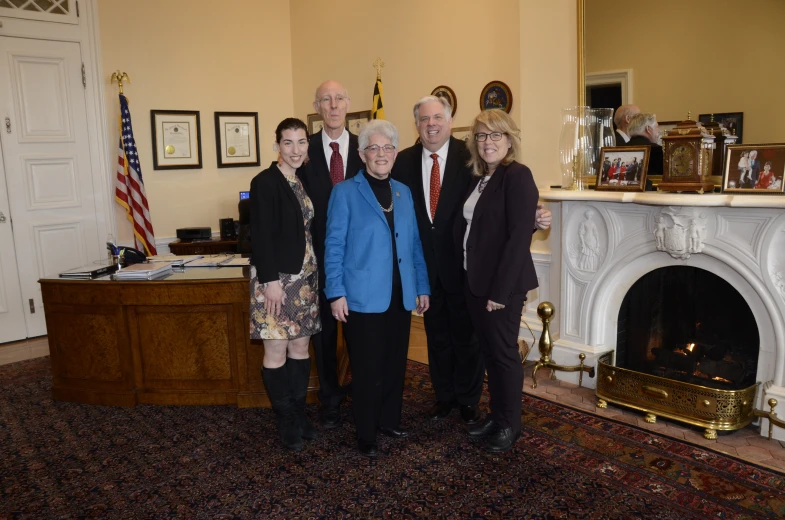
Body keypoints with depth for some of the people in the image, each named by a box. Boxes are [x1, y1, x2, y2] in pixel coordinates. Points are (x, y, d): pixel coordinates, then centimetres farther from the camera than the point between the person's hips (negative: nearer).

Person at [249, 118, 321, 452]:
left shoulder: (305, 182, 12)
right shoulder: (265, 183, -9)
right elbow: (261, 236, -14)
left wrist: (314, 273, 10)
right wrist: (271, 281, -18)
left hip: (305, 277, 7)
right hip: (276, 278, -7)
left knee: (300, 347, 11)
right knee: (276, 350, 2)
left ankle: (300, 414, 23)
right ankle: (286, 421, 15)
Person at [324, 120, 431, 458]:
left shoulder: (404, 192, 12)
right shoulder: (345, 192, -4)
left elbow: (414, 243, 12)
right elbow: (334, 245, -7)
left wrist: (422, 287, 10)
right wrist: (336, 293, -12)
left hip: (401, 295, 5)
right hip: (363, 297, -5)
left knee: (395, 363, 14)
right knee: (367, 368, 4)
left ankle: (389, 421, 33)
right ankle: (365, 434, 20)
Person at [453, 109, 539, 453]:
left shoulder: (517, 176, -13)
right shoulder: (479, 179, 12)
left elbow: (519, 237, -20)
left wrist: (500, 289, -21)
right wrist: (473, 279, 4)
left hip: (502, 284, -8)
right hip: (476, 281, 8)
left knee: (504, 352, 5)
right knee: (488, 351, 16)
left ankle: (510, 425, 22)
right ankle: (496, 416, 31)